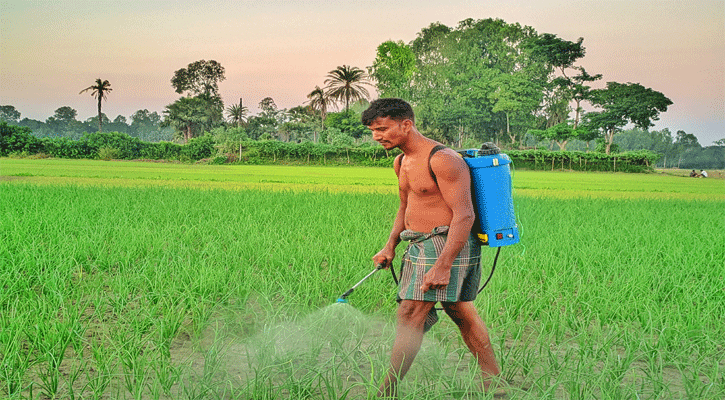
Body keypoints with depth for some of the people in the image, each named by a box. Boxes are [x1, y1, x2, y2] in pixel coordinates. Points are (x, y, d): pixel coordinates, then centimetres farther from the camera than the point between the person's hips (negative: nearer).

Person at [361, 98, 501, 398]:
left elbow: (464, 215, -21)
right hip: (420, 246, 10)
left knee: (410, 316, -13)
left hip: (445, 244, -10)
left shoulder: (442, 160, -16)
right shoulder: (402, 162, 14)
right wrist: (390, 246, 13)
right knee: (462, 314, 14)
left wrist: (443, 265, -27)